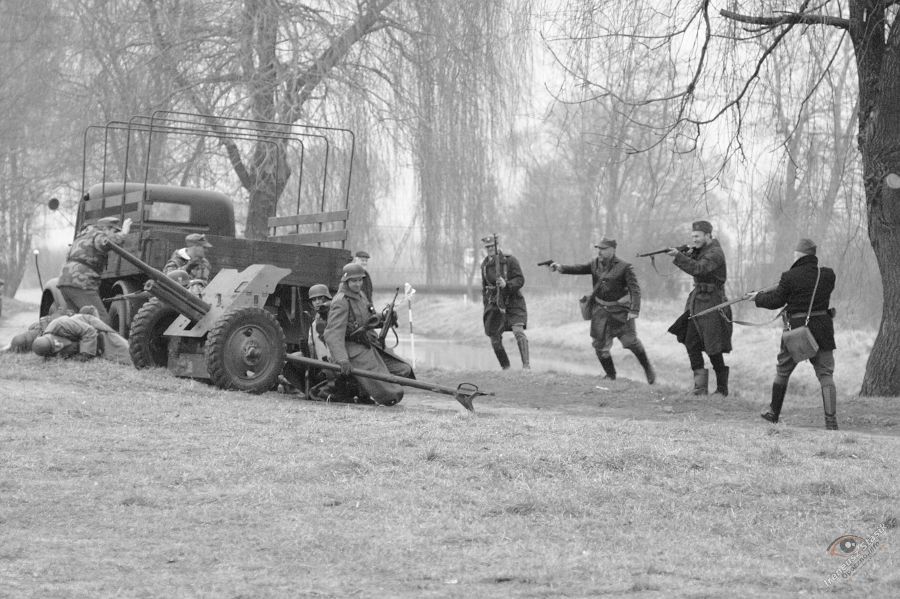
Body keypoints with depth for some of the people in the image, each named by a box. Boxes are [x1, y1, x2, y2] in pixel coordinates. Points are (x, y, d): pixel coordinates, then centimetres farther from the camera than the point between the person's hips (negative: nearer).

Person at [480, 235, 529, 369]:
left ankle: (526, 364, -28)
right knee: (495, 339, 2)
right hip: (495, 304, 5)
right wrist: (486, 307, 18)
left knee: (518, 331, -24)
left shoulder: (510, 260, -9)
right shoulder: (485, 264, 7)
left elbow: (520, 280, -14)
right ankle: (505, 368, 17)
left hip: (513, 302, -5)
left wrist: (506, 284, -32)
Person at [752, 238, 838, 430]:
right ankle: (831, 420, -10)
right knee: (825, 374, 2)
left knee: (782, 371, 18)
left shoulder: (790, 277, -11)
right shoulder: (828, 274, -1)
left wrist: (759, 297, 16)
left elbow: (775, 301, -4)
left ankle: (773, 413, 31)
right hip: (822, 328, 2)